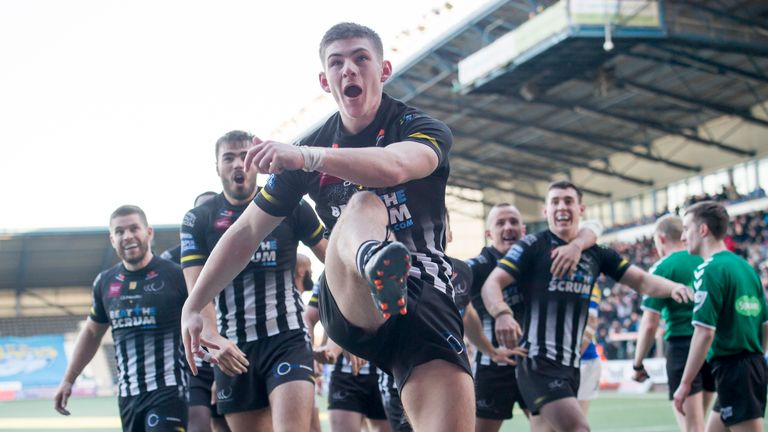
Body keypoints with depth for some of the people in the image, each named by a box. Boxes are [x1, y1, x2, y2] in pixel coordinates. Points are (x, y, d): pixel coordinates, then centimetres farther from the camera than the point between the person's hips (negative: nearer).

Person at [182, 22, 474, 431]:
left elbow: (395, 167, -28)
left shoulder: (423, 129, -2)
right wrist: (194, 306, 11)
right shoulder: (308, 150, 9)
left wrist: (307, 157, -42)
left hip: (423, 292, 0)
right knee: (364, 203, -33)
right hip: (348, 307, 1)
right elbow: (246, 231, 16)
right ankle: (373, 261, -67)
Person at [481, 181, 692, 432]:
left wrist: (673, 287, -12)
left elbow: (641, 280, 9)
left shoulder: (596, 254, 13)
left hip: (571, 365, 6)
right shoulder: (533, 246, -2)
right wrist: (502, 313, -29)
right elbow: (492, 283, -9)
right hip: (538, 362, -6)